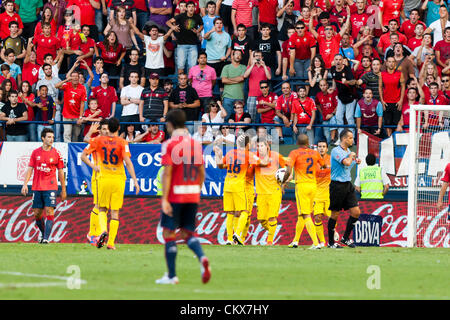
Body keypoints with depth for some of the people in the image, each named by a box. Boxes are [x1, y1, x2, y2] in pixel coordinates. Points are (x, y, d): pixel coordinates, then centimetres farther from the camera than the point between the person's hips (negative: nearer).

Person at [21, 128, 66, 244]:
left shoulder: (56, 154, 1)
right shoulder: (35, 152, 6)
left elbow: (60, 172, 6)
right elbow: (30, 169, 8)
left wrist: (63, 190, 7)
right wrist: (25, 184, -3)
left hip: (50, 187, -3)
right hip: (37, 187, 3)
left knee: (49, 212, -13)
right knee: (37, 213, 7)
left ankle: (46, 238, -13)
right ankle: (43, 233, 30)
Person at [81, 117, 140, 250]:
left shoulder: (98, 140, 2)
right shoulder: (122, 143, -5)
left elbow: (83, 156, 1)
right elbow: (128, 162, -15)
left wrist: (94, 167, 6)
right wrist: (134, 180, -14)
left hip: (103, 179, 1)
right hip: (118, 179, -1)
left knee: (102, 209, 14)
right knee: (115, 212, 6)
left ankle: (103, 230, -16)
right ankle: (111, 242, 0)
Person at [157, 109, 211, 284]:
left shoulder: (169, 145, -9)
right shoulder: (196, 144, 9)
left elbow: (167, 173, -15)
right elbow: (201, 173, 11)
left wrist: (164, 199, -17)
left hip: (175, 195, -5)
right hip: (193, 195, 5)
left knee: (168, 233, 5)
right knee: (188, 233, 12)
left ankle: (171, 275, 5)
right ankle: (202, 258, -17)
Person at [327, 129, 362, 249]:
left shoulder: (348, 151, 13)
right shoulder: (336, 151, -13)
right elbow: (346, 162, -27)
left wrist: (355, 162, 11)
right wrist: (351, 156, -8)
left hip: (348, 185, 8)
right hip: (337, 185, -8)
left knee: (356, 212, 1)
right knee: (335, 214, 0)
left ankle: (345, 238, 15)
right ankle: (331, 242, 11)